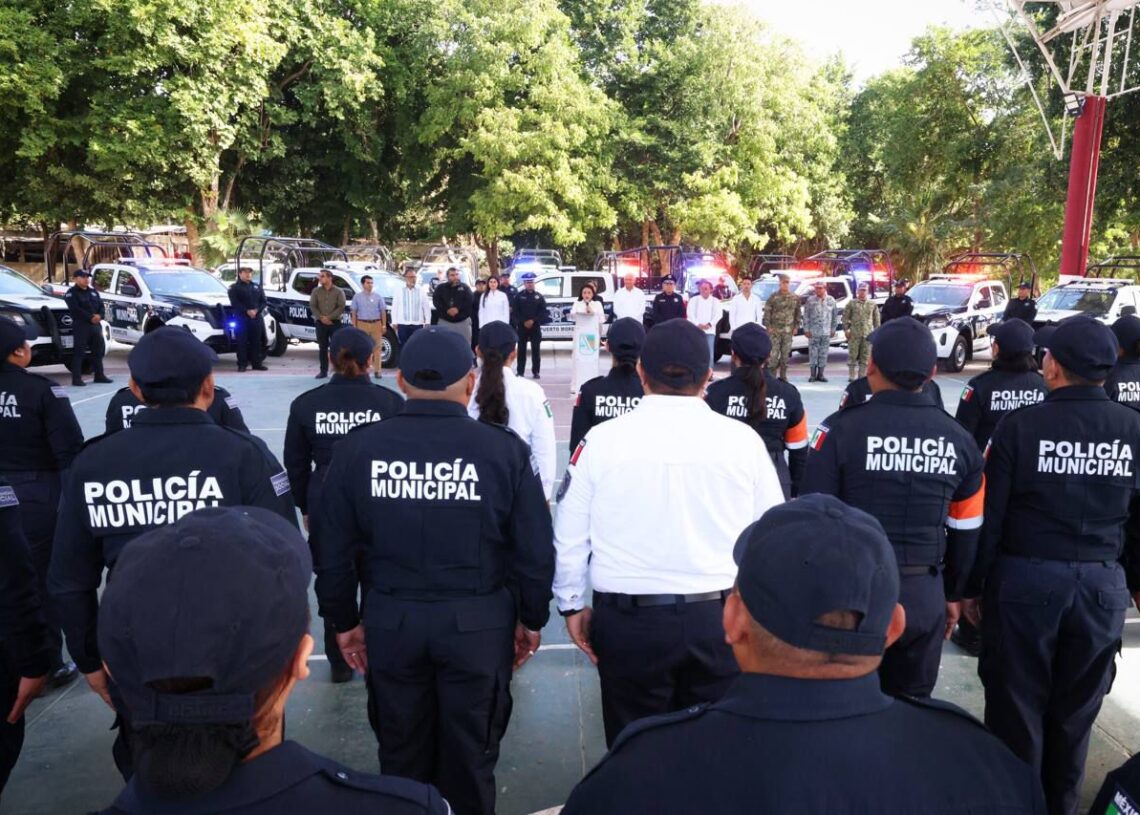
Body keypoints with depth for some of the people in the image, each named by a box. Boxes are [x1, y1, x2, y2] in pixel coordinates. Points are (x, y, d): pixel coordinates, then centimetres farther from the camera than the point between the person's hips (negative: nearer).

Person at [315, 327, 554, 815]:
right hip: (479, 622, -1)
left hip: (390, 620, 2)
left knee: (401, 749, 22)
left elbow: (334, 551, 0)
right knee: (470, 752, 18)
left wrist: (343, 620, 14)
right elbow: (535, 550, -7)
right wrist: (532, 619, 8)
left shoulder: (359, 449, -7)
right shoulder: (504, 448, -12)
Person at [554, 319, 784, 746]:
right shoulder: (742, 439, -5)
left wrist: (572, 604, 12)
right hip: (720, 617, 1)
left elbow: (569, 537, -2)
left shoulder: (601, 439, -7)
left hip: (627, 619, -1)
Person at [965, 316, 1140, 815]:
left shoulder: (1021, 426, -13)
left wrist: (972, 585, 0)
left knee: (1017, 703, 12)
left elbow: (988, 515, -10)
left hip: (1026, 580, -3)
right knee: (1076, 709, 19)